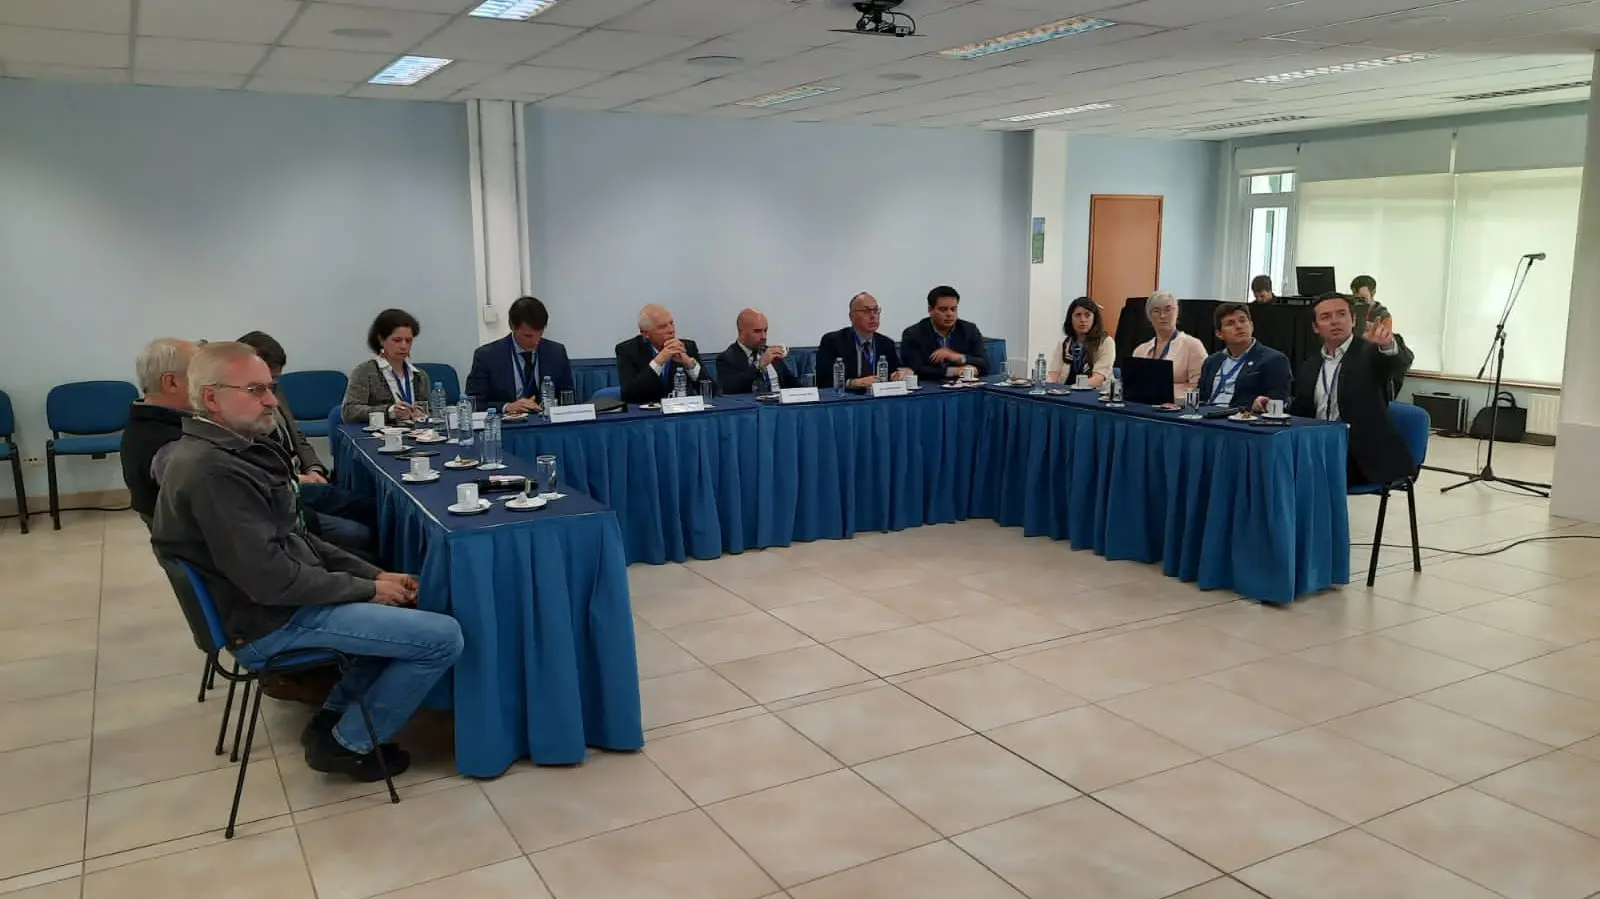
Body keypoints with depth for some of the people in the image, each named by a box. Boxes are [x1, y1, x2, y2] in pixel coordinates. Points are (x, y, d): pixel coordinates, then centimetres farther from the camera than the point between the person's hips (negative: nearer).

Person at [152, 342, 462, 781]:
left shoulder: (228, 451, 9)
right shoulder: (211, 471, -24)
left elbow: (296, 540, 13)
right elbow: (270, 579, -26)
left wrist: (374, 575, 4)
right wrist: (368, 588, -14)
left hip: (285, 600, 11)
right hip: (272, 622, -11)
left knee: (406, 606, 24)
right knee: (442, 637, -13)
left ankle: (334, 716, 21)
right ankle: (349, 743, 4)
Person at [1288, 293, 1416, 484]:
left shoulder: (1370, 352, -2)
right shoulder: (1308, 368, 14)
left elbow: (1402, 360, -23)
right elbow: (1299, 416, 17)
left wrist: (1388, 344, -47)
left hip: (1365, 459, -5)